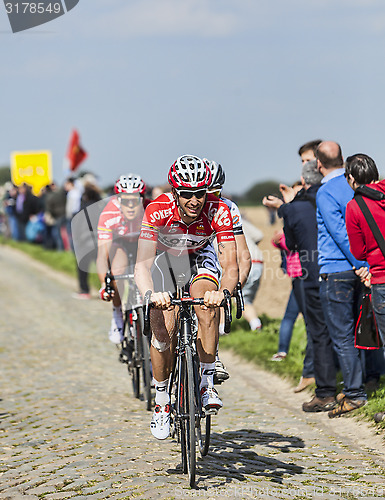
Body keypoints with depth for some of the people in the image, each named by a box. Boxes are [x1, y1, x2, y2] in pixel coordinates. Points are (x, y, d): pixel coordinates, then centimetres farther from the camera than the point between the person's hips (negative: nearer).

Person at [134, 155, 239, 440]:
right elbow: (143, 264, -39)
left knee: (206, 301, -32)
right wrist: (151, 293, -60)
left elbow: (230, 266, -35)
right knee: (163, 329, -13)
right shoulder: (158, 210, -35)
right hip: (165, 257, 0)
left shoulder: (218, 211, -33)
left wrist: (222, 292, -57)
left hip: (200, 256, 0)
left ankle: (208, 383, -22)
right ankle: (162, 403, 7)